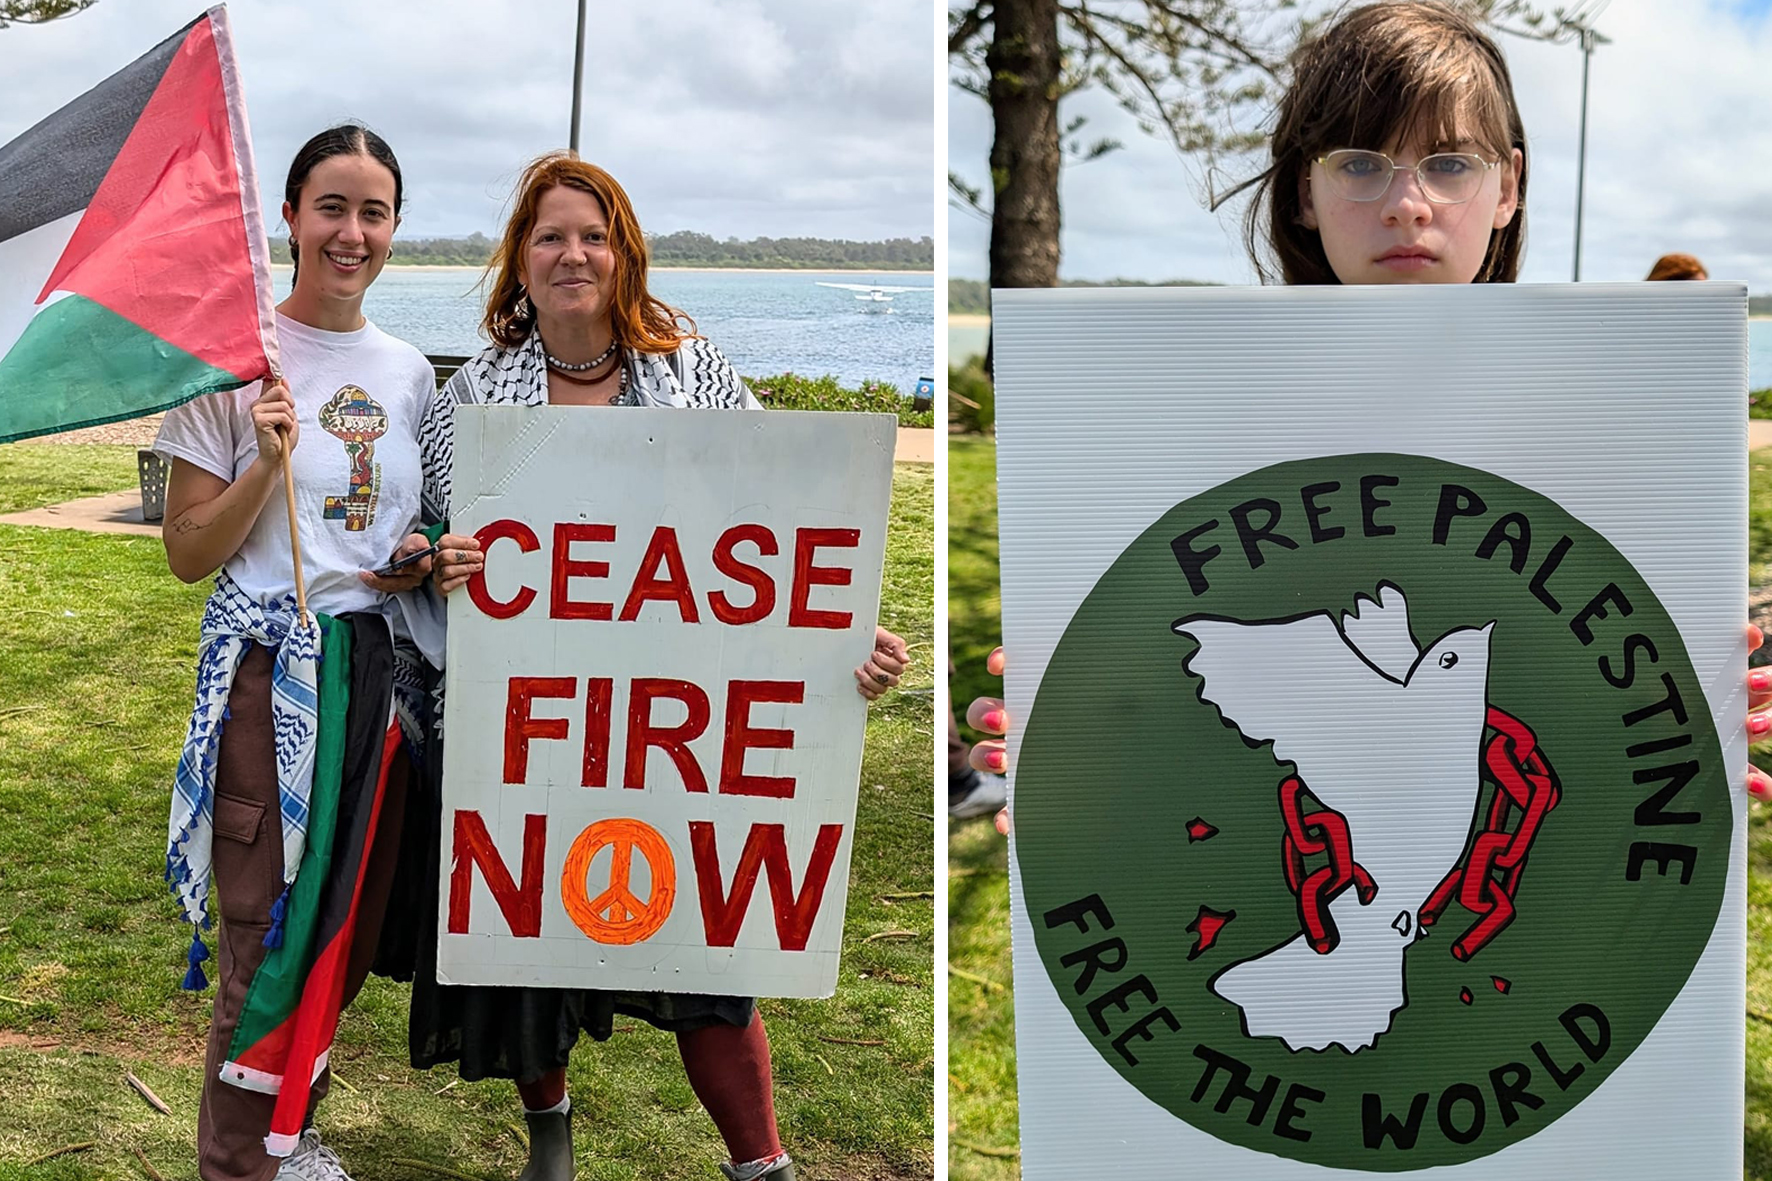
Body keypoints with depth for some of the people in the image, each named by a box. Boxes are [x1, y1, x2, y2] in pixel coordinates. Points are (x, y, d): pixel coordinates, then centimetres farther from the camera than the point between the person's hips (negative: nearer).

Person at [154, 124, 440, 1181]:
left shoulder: (409, 371, 8)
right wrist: (267, 465, -21)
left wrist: (425, 557, 0)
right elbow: (188, 553, -7)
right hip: (271, 671, -5)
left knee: (352, 931, 14)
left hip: (384, 665, 5)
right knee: (268, 939, 0)